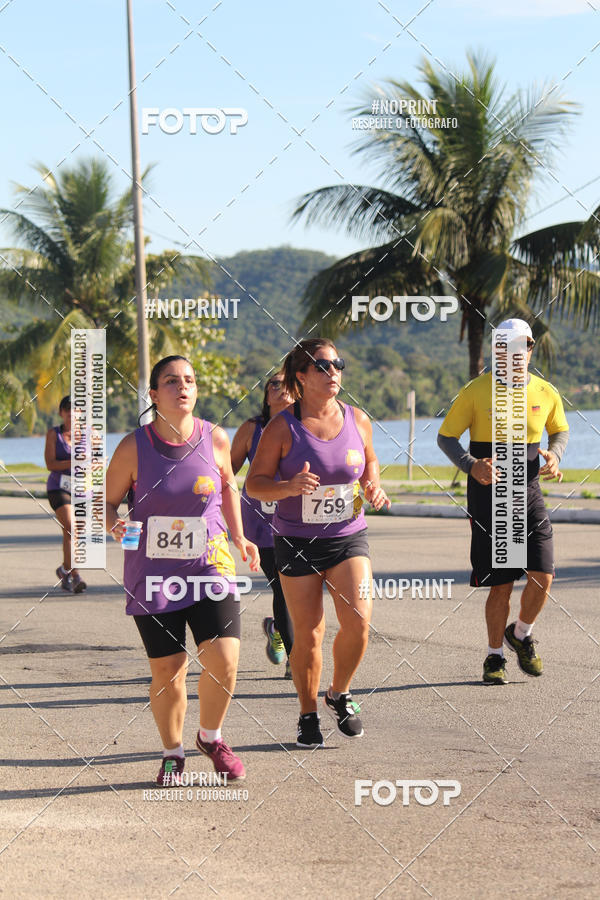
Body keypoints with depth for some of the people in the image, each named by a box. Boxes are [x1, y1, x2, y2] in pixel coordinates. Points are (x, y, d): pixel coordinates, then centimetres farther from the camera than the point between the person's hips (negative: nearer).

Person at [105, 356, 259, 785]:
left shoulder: (215, 438, -1)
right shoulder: (134, 447, -7)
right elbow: (106, 501, 2)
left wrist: (240, 538, 18)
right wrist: (114, 525, -19)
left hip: (210, 565, 1)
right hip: (152, 572, -1)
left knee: (224, 660, -12)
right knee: (167, 670, 1)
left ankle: (211, 737, 16)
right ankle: (173, 753, 26)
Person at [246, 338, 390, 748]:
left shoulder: (358, 420, 2)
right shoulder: (283, 427, -8)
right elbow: (254, 483, -5)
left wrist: (373, 487, 0)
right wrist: (289, 487, -24)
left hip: (348, 536, 2)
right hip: (297, 542, -2)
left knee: (358, 621, -13)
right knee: (308, 634, -1)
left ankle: (339, 695, 14)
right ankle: (309, 715, 19)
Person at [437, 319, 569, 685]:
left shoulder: (545, 393, 2)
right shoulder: (476, 391, -7)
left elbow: (560, 430, 20)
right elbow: (445, 437, -2)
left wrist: (555, 455, -3)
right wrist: (471, 465, -20)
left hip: (529, 494, 3)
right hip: (489, 496, -3)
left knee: (543, 576, -8)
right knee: (501, 584, -2)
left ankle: (521, 634, 21)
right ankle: (495, 656, 18)